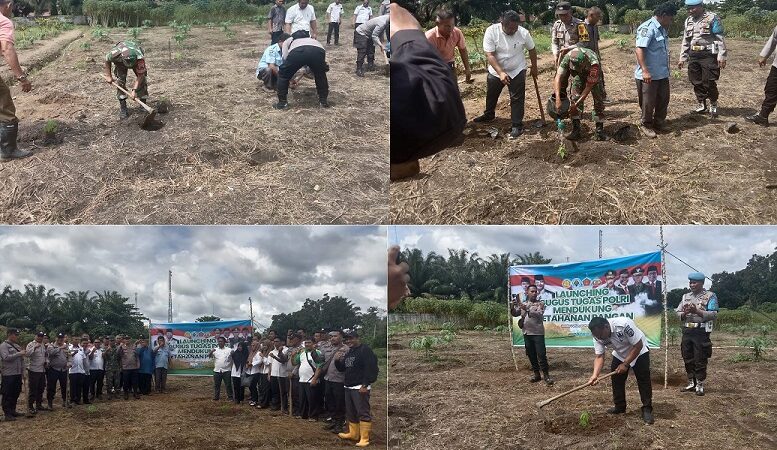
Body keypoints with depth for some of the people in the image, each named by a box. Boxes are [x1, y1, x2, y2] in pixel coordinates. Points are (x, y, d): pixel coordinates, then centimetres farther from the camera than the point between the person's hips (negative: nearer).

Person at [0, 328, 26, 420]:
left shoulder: (16, 346, 15)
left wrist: (22, 370, 12)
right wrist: (19, 353, -20)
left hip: (18, 374, 8)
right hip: (8, 375, -8)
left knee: (16, 393, 13)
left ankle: (12, 411, 24)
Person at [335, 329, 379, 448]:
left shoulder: (365, 350, -10)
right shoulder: (349, 352, 19)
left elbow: (371, 369, -18)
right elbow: (342, 368, 25)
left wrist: (365, 385, -22)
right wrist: (338, 361, 3)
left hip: (360, 387, -10)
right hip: (348, 387, 10)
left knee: (363, 413, -10)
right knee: (350, 412, 16)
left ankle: (364, 439, -10)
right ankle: (353, 433, 28)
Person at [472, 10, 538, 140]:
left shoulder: (523, 33, -19)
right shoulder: (491, 31, -24)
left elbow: (532, 50, -1)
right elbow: (490, 55, -25)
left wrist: (534, 67, 9)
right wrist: (500, 73, -33)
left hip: (517, 71, -1)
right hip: (496, 71, 1)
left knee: (517, 99, -1)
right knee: (491, 95, 21)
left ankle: (517, 126, 10)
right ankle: (489, 115, 47)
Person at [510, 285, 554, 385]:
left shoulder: (540, 303, -2)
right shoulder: (523, 304, 13)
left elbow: (539, 314, -18)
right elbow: (515, 314, 7)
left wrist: (527, 309, -30)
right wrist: (513, 307, -15)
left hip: (538, 333, -5)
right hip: (527, 333, 5)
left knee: (541, 355, -8)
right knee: (531, 355, 9)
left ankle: (546, 375, -1)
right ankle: (536, 374, 19)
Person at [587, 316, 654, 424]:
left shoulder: (624, 325, -40)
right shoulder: (597, 336, -22)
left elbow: (638, 345, -31)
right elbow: (599, 356, -19)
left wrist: (625, 364, -29)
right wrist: (595, 375, -35)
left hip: (639, 351, -5)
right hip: (620, 354, 5)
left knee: (643, 380, -11)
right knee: (616, 379, 1)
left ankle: (647, 410, -4)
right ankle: (620, 407, 16)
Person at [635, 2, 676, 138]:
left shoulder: (662, 29, 12)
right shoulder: (648, 28, -17)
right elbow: (639, 49, -25)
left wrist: (667, 68, 26)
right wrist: (645, 70, -31)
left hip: (662, 74, 9)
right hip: (649, 75, -9)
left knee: (663, 100, 15)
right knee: (648, 102, 4)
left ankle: (659, 123, 31)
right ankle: (646, 125, 21)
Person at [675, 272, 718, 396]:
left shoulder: (710, 296, -3)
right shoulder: (686, 296, 14)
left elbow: (713, 315, -12)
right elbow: (678, 313, 11)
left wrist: (697, 311, -20)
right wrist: (685, 313, -11)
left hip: (701, 331, -6)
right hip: (687, 331, 6)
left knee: (700, 360, -1)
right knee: (688, 359, 10)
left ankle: (700, 385, 9)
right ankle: (691, 383, 22)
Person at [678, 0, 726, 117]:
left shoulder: (712, 18, -6)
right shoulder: (688, 21, 13)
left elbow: (720, 39, -9)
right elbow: (685, 41, 19)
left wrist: (721, 56, -15)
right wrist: (682, 58, 15)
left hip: (708, 55, -6)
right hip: (694, 56, 6)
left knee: (709, 82, -4)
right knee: (696, 82, 9)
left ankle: (713, 105, 13)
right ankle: (701, 105, 22)